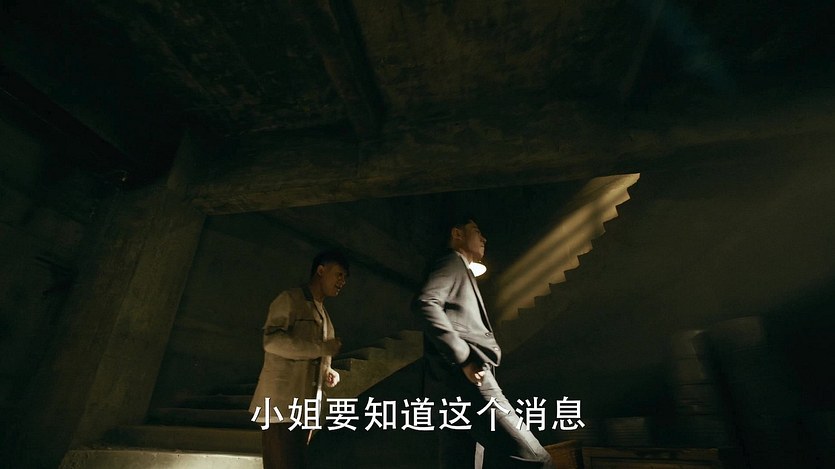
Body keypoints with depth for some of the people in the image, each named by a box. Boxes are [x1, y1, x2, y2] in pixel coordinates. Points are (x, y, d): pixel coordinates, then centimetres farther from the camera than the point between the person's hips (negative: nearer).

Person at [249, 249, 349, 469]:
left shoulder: (322, 313, 18)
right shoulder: (290, 299, -7)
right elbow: (272, 340, -21)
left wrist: (326, 371, 4)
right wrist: (322, 348, -19)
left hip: (305, 408, 8)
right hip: (282, 406, -8)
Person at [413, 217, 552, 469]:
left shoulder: (460, 271, 31)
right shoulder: (452, 262, 2)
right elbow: (425, 303, -18)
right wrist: (464, 358, -19)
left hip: (454, 388, 10)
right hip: (464, 380, -10)